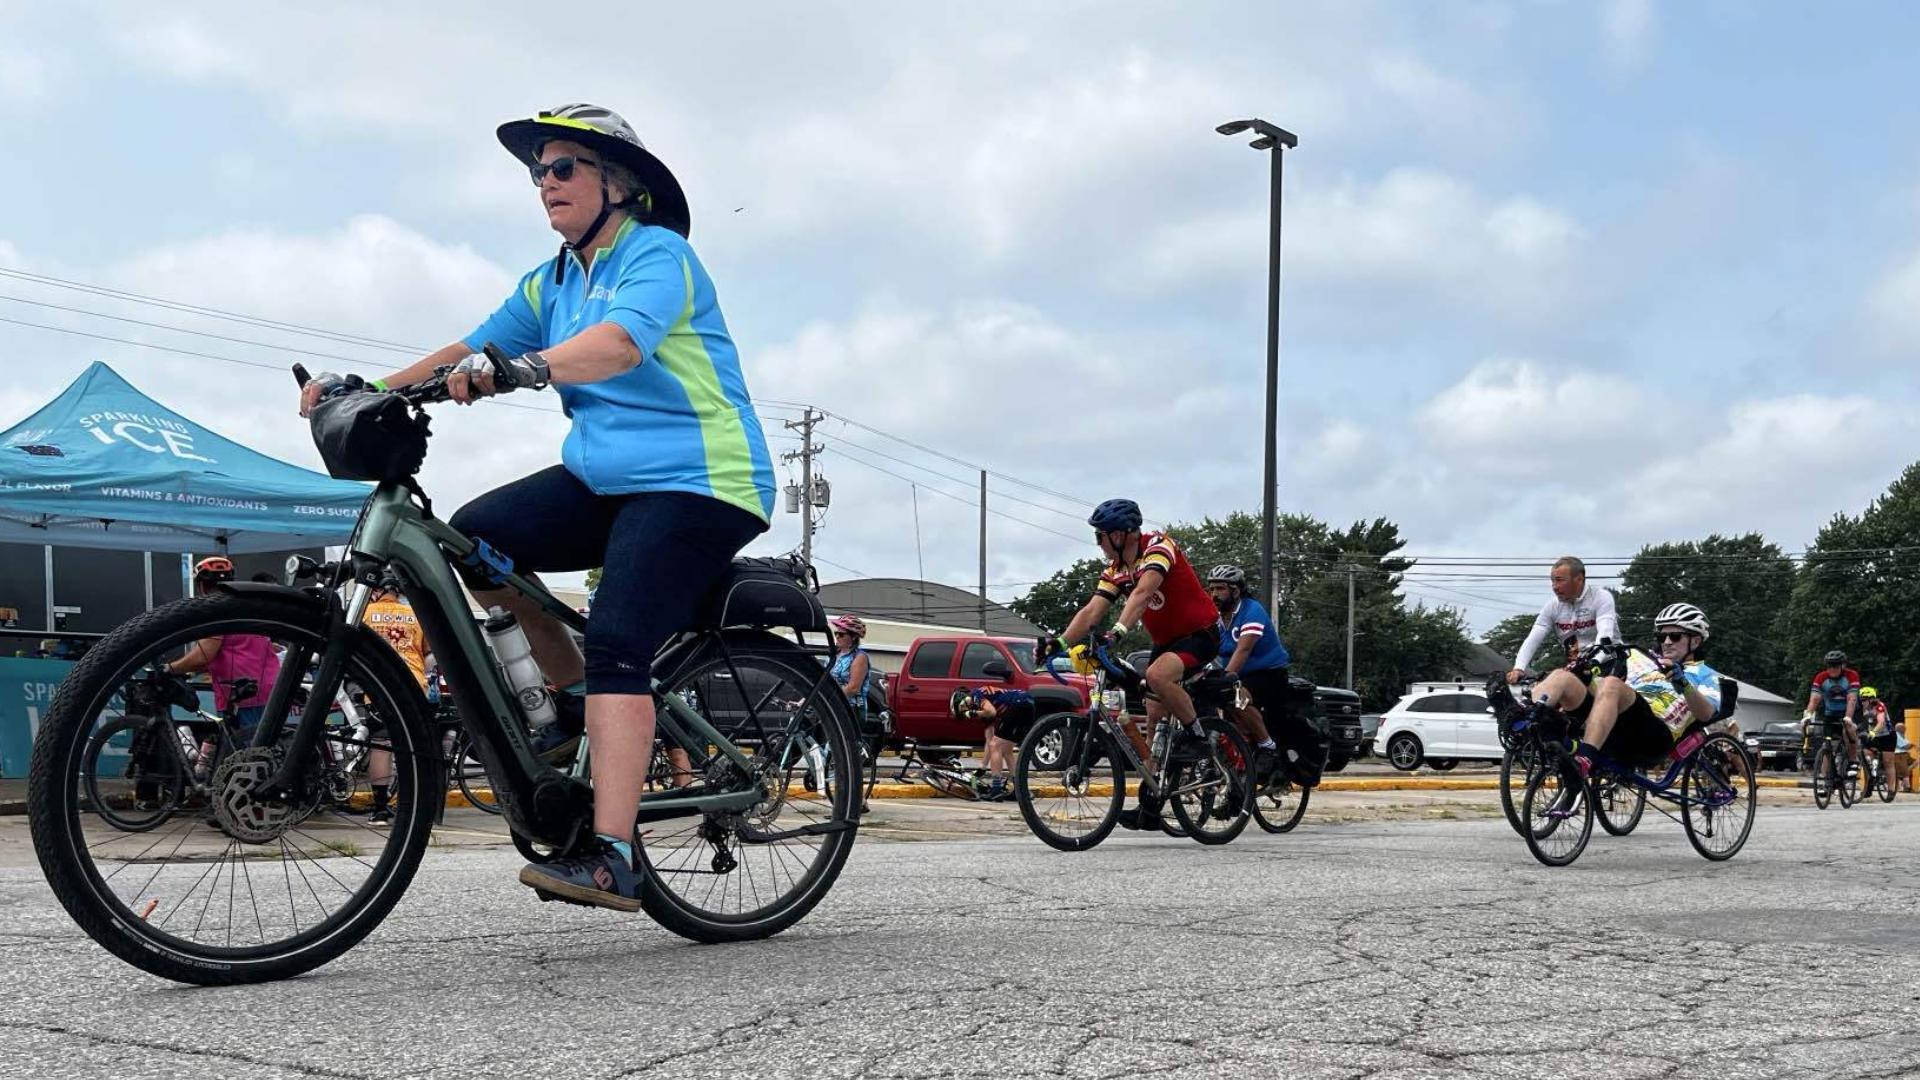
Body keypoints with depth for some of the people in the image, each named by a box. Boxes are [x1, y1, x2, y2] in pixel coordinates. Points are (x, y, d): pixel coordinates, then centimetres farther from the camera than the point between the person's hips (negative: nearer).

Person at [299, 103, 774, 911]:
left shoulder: (658, 255, -10)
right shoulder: (551, 284, 16)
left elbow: (620, 343, -30)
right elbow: (469, 351, 9)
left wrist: (525, 369, -47)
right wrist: (365, 392, -4)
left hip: (696, 482, -8)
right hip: (604, 478, 8)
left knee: (617, 647, -22)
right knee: (473, 538, -11)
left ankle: (610, 858, -23)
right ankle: (575, 693, 6)